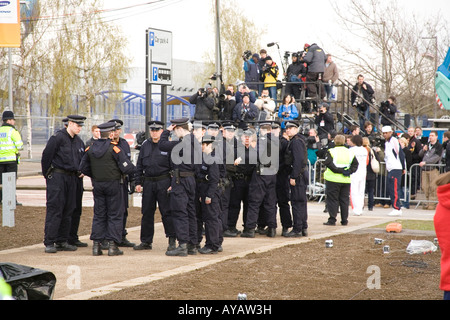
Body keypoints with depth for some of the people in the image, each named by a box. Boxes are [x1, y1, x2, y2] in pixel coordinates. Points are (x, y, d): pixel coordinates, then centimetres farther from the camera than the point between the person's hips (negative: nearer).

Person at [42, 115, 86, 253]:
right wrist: (47, 175, -5)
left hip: (71, 178, 7)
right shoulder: (57, 138, -10)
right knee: (54, 209, -8)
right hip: (57, 178, -7)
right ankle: (49, 243, -7)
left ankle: (62, 242, 15)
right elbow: (46, 156, -9)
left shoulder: (79, 142, 12)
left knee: (68, 210, 8)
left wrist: (81, 172, 13)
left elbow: (83, 158, 27)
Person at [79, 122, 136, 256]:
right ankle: (112, 245, -2)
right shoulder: (114, 148, -14)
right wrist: (135, 171, 6)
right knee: (115, 215, 2)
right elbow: (127, 168, -15)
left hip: (97, 185, 5)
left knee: (99, 215, 10)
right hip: (113, 184, -5)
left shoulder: (90, 148, 3)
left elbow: (83, 168, 9)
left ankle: (96, 245, 6)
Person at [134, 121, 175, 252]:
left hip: (163, 182, -5)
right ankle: (146, 241, 15)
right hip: (148, 182, 5)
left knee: (167, 212, -3)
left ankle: (172, 241, 4)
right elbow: (139, 165, 14)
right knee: (146, 212, 7)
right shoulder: (145, 145, 10)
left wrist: (173, 184, -10)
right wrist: (138, 182, 7)